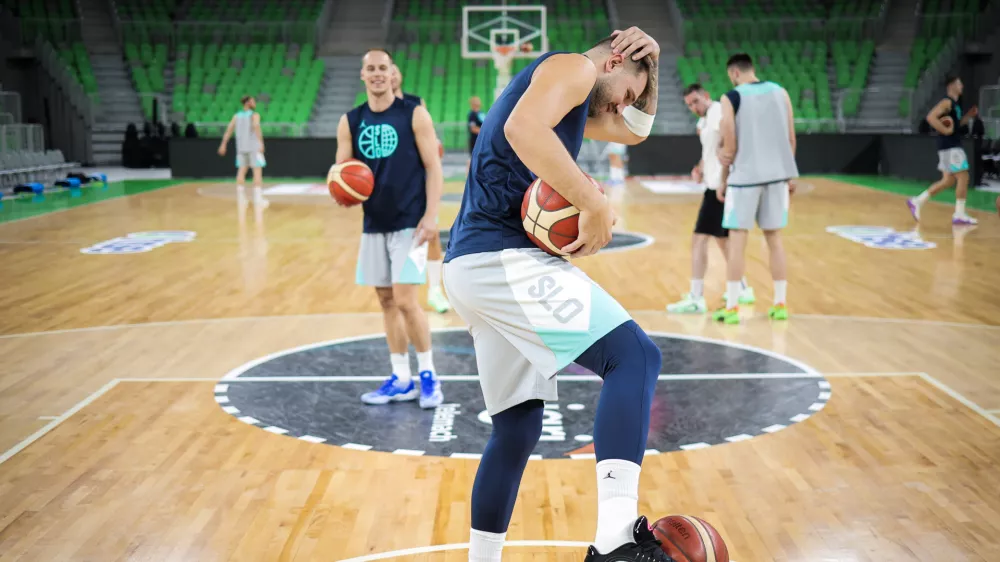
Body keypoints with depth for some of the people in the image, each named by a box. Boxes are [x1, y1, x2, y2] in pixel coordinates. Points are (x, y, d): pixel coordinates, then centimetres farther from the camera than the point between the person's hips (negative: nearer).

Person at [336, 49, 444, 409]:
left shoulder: (414, 114, -5)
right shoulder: (350, 122, 6)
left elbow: (433, 167, -6)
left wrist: (431, 215, -14)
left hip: (409, 222, -5)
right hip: (374, 223, 5)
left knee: (405, 300, -10)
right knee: (386, 301, 9)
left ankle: (428, 376, 7)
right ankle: (401, 380, 20)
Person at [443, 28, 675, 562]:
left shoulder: (571, 104, 31)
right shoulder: (574, 66, 1)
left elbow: (636, 131, 43)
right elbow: (522, 128, -21)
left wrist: (650, 66, 28)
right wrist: (596, 204, -20)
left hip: (474, 267, 11)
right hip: (504, 257, -11)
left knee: (516, 431, 16)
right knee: (634, 356, -20)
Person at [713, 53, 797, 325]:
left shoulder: (731, 98, -5)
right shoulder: (780, 92, 7)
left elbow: (730, 147, -7)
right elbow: (791, 139, 7)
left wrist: (723, 180, 4)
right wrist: (789, 176, 16)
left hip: (746, 176, -4)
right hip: (777, 175, 4)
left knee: (737, 240, 2)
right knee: (774, 238, 12)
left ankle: (731, 308, 4)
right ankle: (780, 304, 15)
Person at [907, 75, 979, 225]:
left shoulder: (954, 104, 18)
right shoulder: (947, 102, -12)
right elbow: (931, 117, -25)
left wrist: (970, 115, 16)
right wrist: (945, 130, -24)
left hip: (953, 146, 10)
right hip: (950, 147, -10)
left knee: (948, 181, 11)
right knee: (963, 177, -8)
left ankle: (917, 201, 13)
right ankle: (959, 214, -4)